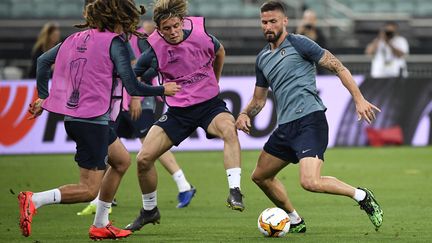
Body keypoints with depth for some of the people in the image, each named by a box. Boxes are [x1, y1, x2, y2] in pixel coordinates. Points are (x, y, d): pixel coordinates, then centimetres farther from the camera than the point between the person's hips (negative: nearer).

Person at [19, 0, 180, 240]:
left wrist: (43, 98, 21)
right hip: (92, 121, -9)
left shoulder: (77, 38, 11)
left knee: (121, 161, 26)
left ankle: (100, 225, 27)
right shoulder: (114, 43, -10)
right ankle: (34, 200, -20)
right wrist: (163, 90, 4)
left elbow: (43, 60, 15)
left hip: (73, 118, 9)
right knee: (89, 189, -6)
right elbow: (132, 87, -12)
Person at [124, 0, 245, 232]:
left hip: (210, 105, -1)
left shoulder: (201, 35, -12)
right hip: (178, 112, 1)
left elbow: (219, 51, 14)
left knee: (229, 130, -36)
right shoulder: (154, 50, -14)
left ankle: (235, 192, -35)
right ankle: (149, 211, 19)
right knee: (143, 158, -7)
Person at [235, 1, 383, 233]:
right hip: (285, 127, 8)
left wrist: (359, 99, -14)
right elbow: (259, 99, 27)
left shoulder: (298, 43, -4)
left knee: (310, 182, -25)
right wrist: (244, 115, 5)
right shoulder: (262, 58, 18)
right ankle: (295, 221, 30)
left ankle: (361, 196, -4)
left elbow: (338, 67, -5)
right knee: (260, 176, 16)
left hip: (309, 120, -8)